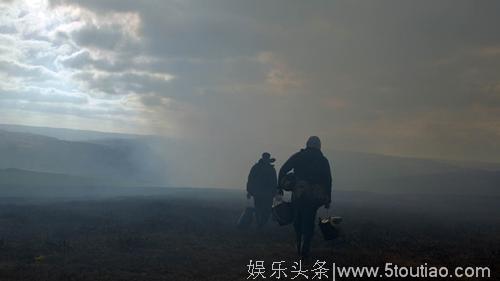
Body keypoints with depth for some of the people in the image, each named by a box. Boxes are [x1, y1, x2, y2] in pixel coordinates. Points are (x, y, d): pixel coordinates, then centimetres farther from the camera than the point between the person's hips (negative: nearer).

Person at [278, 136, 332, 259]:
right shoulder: (323, 160, 7)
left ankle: (300, 248, 21)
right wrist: (328, 199, 8)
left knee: (297, 221, 16)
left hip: (298, 194, 0)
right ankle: (304, 251, 0)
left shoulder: (298, 156, 6)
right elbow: (328, 181, 4)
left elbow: (283, 170, 0)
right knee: (309, 223, 6)